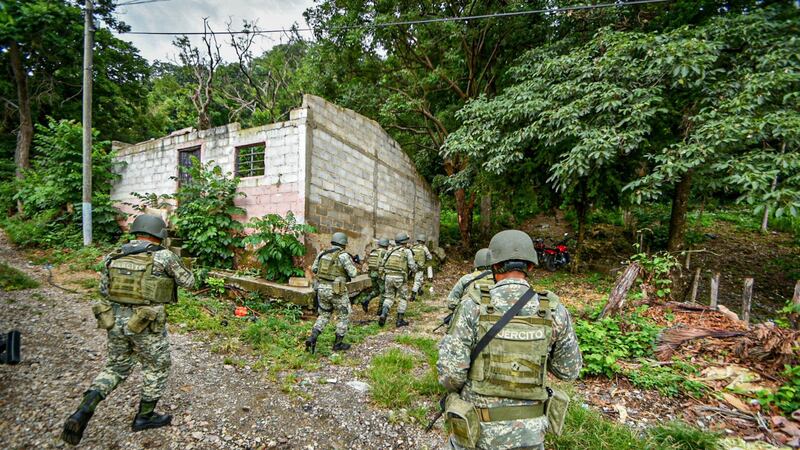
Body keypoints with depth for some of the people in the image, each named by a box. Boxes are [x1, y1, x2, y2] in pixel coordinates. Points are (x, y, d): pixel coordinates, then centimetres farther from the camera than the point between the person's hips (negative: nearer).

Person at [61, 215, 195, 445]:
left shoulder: (113, 256, 4)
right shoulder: (164, 256, -11)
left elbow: (103, 290, 13)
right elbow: (188, 281, 0)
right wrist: (176, 262, 16)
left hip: (115, 320, 5)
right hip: (147, 323, -5)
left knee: (117, 367, 25)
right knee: (157, 366, 17)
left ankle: (85, 408, 7)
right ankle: (145, 416, 28)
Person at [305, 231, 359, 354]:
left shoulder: (322, 253, 5)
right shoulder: (344, 255, -13)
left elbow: (314, 269, 15)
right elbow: (353, 274, -13)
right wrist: (352, 265, 7)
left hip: (321, 288, 6)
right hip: (337, 291, -6)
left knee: (324, 315, 22)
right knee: (344, 316, 13)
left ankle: (312, 338, 6)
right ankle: (338, 344, 19)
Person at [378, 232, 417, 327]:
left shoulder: (390, 250, 13)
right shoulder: (407, 251, 0)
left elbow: (382, 263, 11)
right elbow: (412, 266, -4)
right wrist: (414, 269, 17)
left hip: (388, 276, 4)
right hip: (400, 278, -4)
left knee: (389, 297, 17)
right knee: (403, 298, 14)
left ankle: (383, 315, -3)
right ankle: (400, 320, 15)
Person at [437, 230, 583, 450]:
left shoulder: (473, 306, -20)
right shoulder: (554, 311, -11)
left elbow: (451, 372, -18)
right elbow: (569, 370, 3)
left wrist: (460, 391, 3)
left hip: (479, 429, -2)